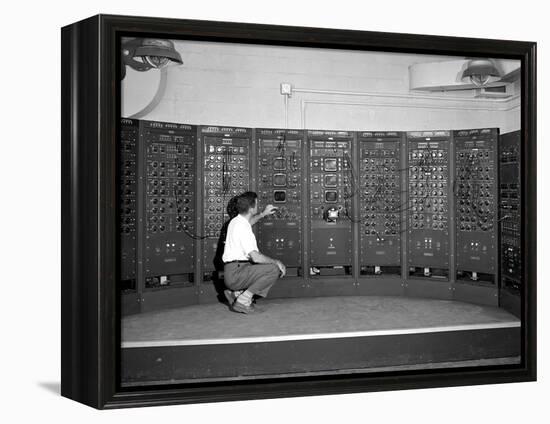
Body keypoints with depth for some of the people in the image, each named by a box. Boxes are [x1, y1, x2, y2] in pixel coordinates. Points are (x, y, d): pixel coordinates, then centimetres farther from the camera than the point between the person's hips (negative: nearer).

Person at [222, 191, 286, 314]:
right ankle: (242, 301, -11)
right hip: (235, 274, -10)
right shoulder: (242, 228, -18)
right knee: (274, 269, -18)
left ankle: (236, 293, 13)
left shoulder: (236, 221, 13)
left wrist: (263, 214, 42)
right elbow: (255, 257, -24)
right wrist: (276, 262, -11)